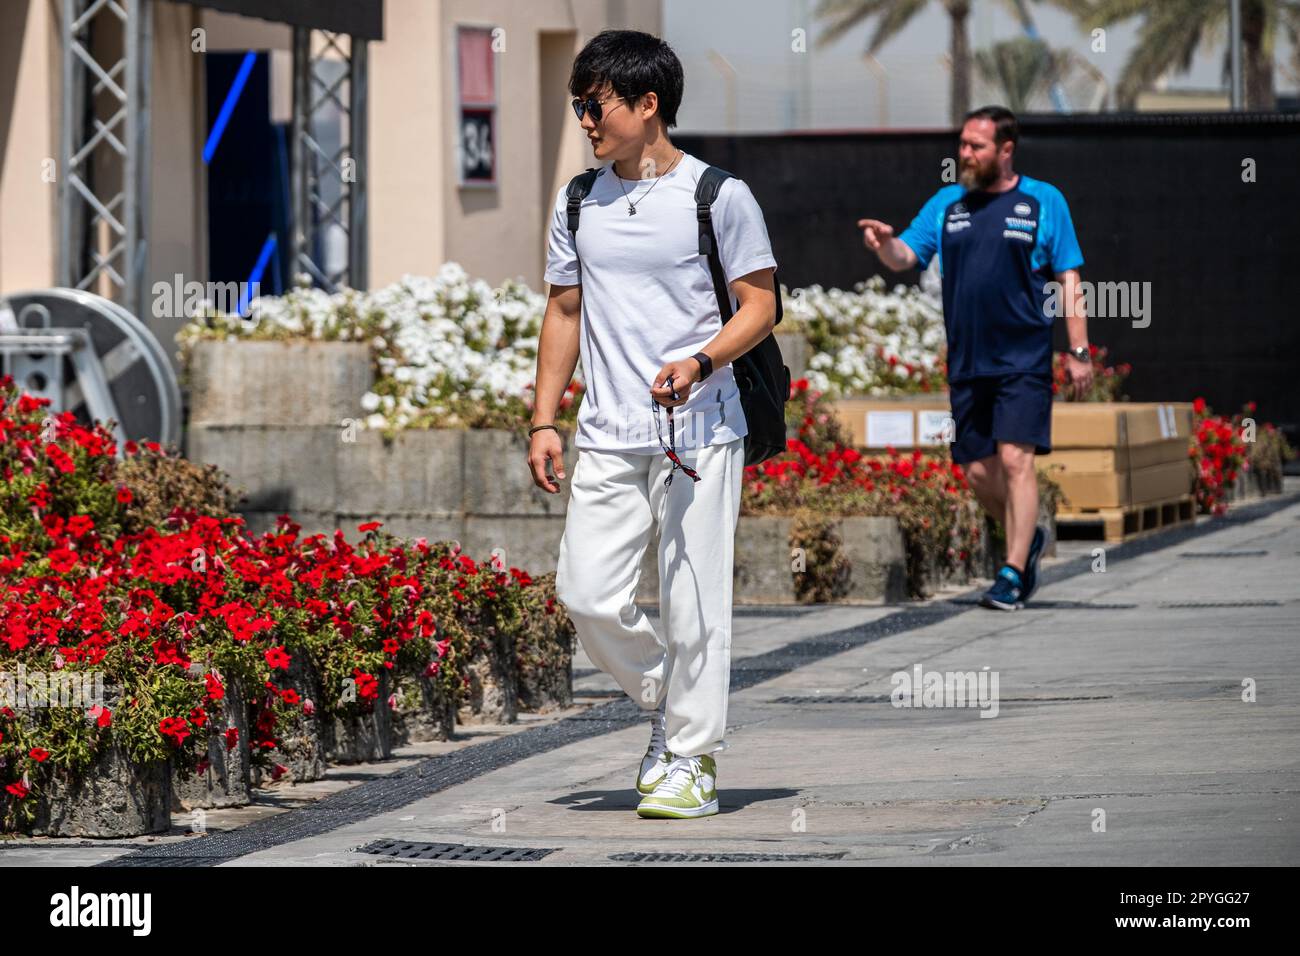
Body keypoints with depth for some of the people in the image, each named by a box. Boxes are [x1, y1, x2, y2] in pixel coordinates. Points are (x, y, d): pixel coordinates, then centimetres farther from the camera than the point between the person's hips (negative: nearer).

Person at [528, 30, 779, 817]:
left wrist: (698, 364, -19)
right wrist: (544, 420, 11)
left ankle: (692, 760, 7)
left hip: (700, 431, -5)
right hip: (607, 439, 5)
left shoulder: (719, 196, -4)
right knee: (587, 592, -4)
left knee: (692, 601, -3)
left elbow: (760, 306, -2)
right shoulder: (578, 204, 11)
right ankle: (665, 703, 20)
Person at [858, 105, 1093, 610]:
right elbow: (904, 257, 6)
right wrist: (886, 243, -18)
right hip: (966, 362, 4)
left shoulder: (1044, 202, 1)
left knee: (1015, 460, -14)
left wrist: (1078, 350, -4)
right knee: (979, 471, 5)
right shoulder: (947, 204, 11)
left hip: (1024, 359, -4)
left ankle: (1012, 574, -12)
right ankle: (1027, 539, 30)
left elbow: (1068, 280, 1)